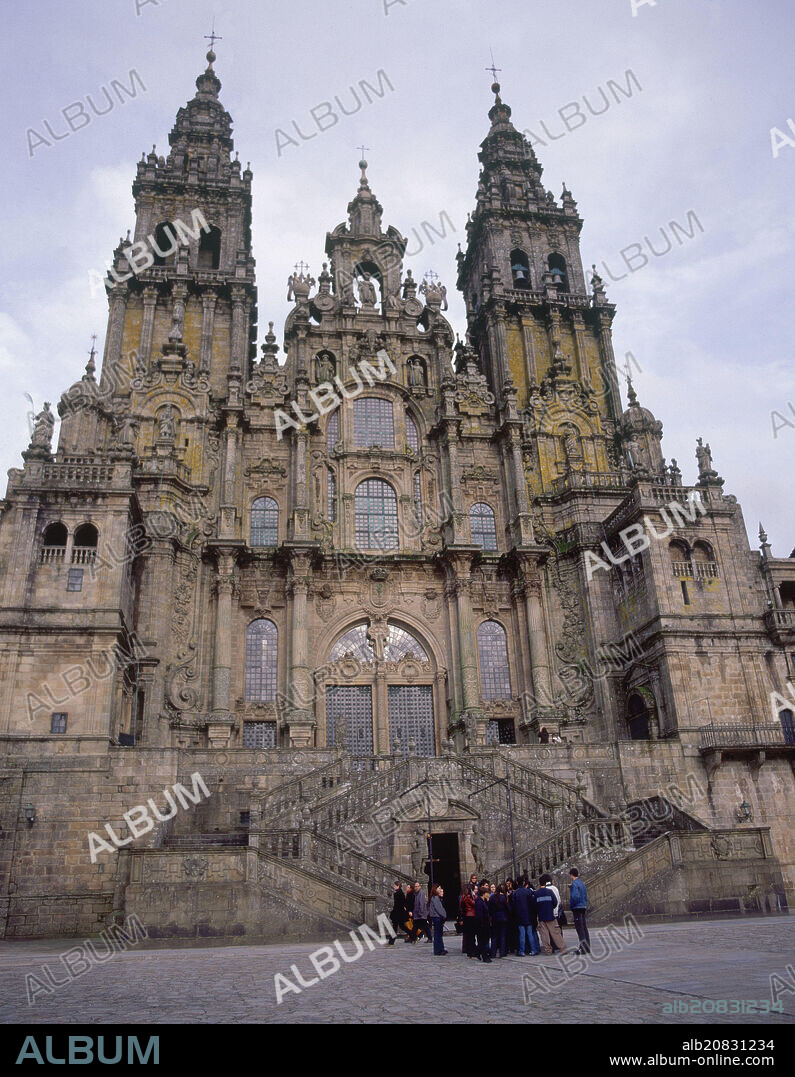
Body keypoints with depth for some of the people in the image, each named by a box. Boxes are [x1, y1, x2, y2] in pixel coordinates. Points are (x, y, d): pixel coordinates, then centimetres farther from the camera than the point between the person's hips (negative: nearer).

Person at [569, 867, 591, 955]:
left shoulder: (574, 884, -14)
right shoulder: (582, 883, 14)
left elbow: (575, 897, -23)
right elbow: (585, 896, 18)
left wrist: (571, 906, -9)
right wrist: (585, 906, 18)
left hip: (577, 908, -9)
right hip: (583, 907, 9)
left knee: (580, 928, -6)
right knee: (584, 927, 13)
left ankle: (583, 948, -5)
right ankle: (587, 947, 17)